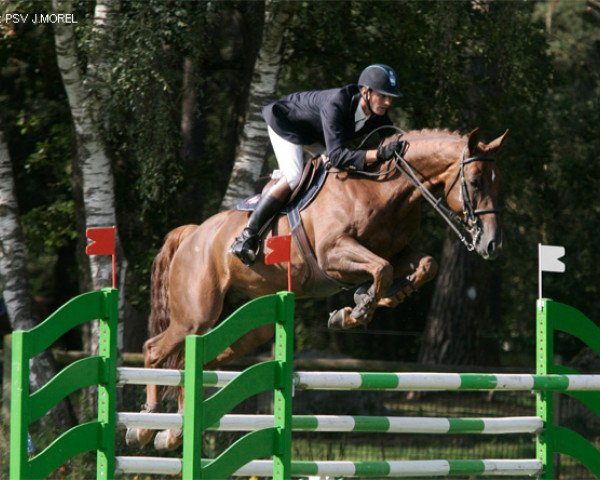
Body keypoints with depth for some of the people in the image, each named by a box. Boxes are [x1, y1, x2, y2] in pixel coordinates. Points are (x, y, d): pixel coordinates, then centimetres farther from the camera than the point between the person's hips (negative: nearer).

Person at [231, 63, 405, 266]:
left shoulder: (378, 117, -20)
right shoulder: (336, 104, -43)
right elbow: (336, 155, -51)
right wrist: (378, 154, -62)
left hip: (315, 134, 8)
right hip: (286, 120, -8)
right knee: (294, 177, -25)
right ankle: (247, 236, -22)